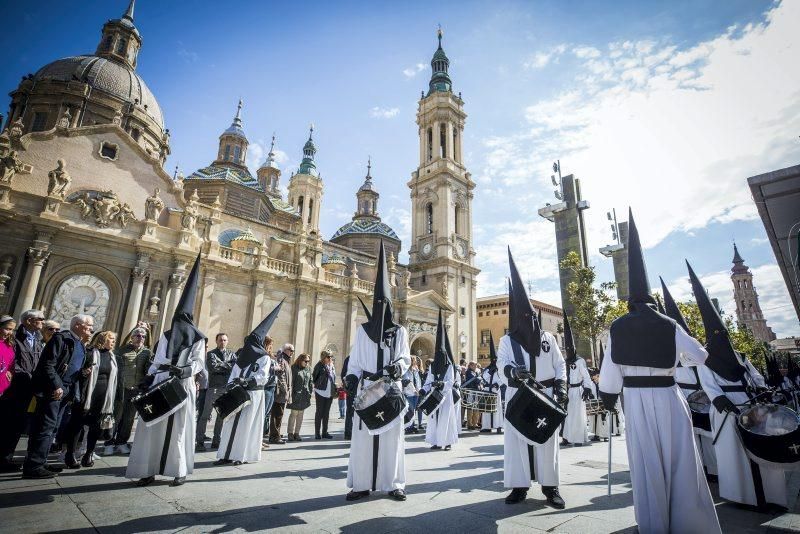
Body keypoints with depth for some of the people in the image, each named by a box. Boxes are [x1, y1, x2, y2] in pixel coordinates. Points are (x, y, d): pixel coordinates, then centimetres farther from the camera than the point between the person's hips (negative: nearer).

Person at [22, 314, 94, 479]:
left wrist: (82, 372, 6)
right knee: (46, 427, -7)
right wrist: (56, 386, -21)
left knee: (51, 427, 12)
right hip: (53, 389, -9)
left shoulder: (81, 345, 16)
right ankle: (33, 466, -1)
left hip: (67, 390, 9)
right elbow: (47, 364, -17)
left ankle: (40, 463, 19)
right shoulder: (61, 338, -11)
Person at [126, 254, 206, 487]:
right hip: (161, 385, 4)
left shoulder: (197, 339, 0)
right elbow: (157, 360, 14)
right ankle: (148, 470, 9)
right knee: (153, 426, 1)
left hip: (183, 387, -4)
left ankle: (180, 471, 10)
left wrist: (186, 370, -23)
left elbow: (199, 362, -5)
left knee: (180, 428, 1)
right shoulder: (166, 335, 12)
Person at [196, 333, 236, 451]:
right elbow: (212, 367, -12)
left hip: (227, 387, 3)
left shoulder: (231, 354, 14)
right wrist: (227, 366, -7)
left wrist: (221, 365, -9)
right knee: (206, 415, -3)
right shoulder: (211, 354, 5)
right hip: (214, 387, -3)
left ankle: (216, 441, 19)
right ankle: (199, 441, 5)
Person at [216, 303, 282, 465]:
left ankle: (242, 455, 8)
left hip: (253, 394, -4)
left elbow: (263, 377, -11)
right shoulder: (243, 355, 10)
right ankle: (227, 454, 13)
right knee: (231, 422, 6)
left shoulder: (265, 358, -1)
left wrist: (246, 381, -23)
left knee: (246, 424, 1)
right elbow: (234, 373, 4)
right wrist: (230, 386, -9)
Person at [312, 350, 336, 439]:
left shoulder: (331, 366, 11)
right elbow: (314, 377, -3)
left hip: (329, 393, 6)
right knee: (319, 412, 2)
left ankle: (324, 432, 20)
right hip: (321, 392, -6)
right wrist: (317, 385, -4)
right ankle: (317, 433, 9)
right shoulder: (319, 365, -6)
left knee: (326, 413, 12)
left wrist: (335, 389, 12)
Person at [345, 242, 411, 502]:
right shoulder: (363, 330, 9)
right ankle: (361, 483, 10)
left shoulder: (400, 331, 8)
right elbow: (354, 360, 8)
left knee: (392, 434, 2)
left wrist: (398, 367, -15)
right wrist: (351, 377, -8)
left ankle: (393, 484, 12)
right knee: (362, 434, 0)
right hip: (366, 388, 0)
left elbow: (406, 358, 6)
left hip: (391, 389, 0)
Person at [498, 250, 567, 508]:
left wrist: (561, 387, 0)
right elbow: (502, 364, -12)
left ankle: (550, 487, 16)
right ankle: (519, 486, 12)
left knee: (547, 440, 5)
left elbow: (560, 365, 12)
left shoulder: (548, 338, 9)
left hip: (545, 396, 1)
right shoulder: (507, 340, 2)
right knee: (516, 439, 2)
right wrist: (512, 371, -33)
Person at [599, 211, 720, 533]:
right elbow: (700, 356, 8)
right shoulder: (669, 326, -1)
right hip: (667, 397, 1)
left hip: (636, 398, 0)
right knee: (680, 461, 11)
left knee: (647, 464, 8)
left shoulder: (617, 328, -2)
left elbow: (610, 371, -3)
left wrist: (607, 400, 8)